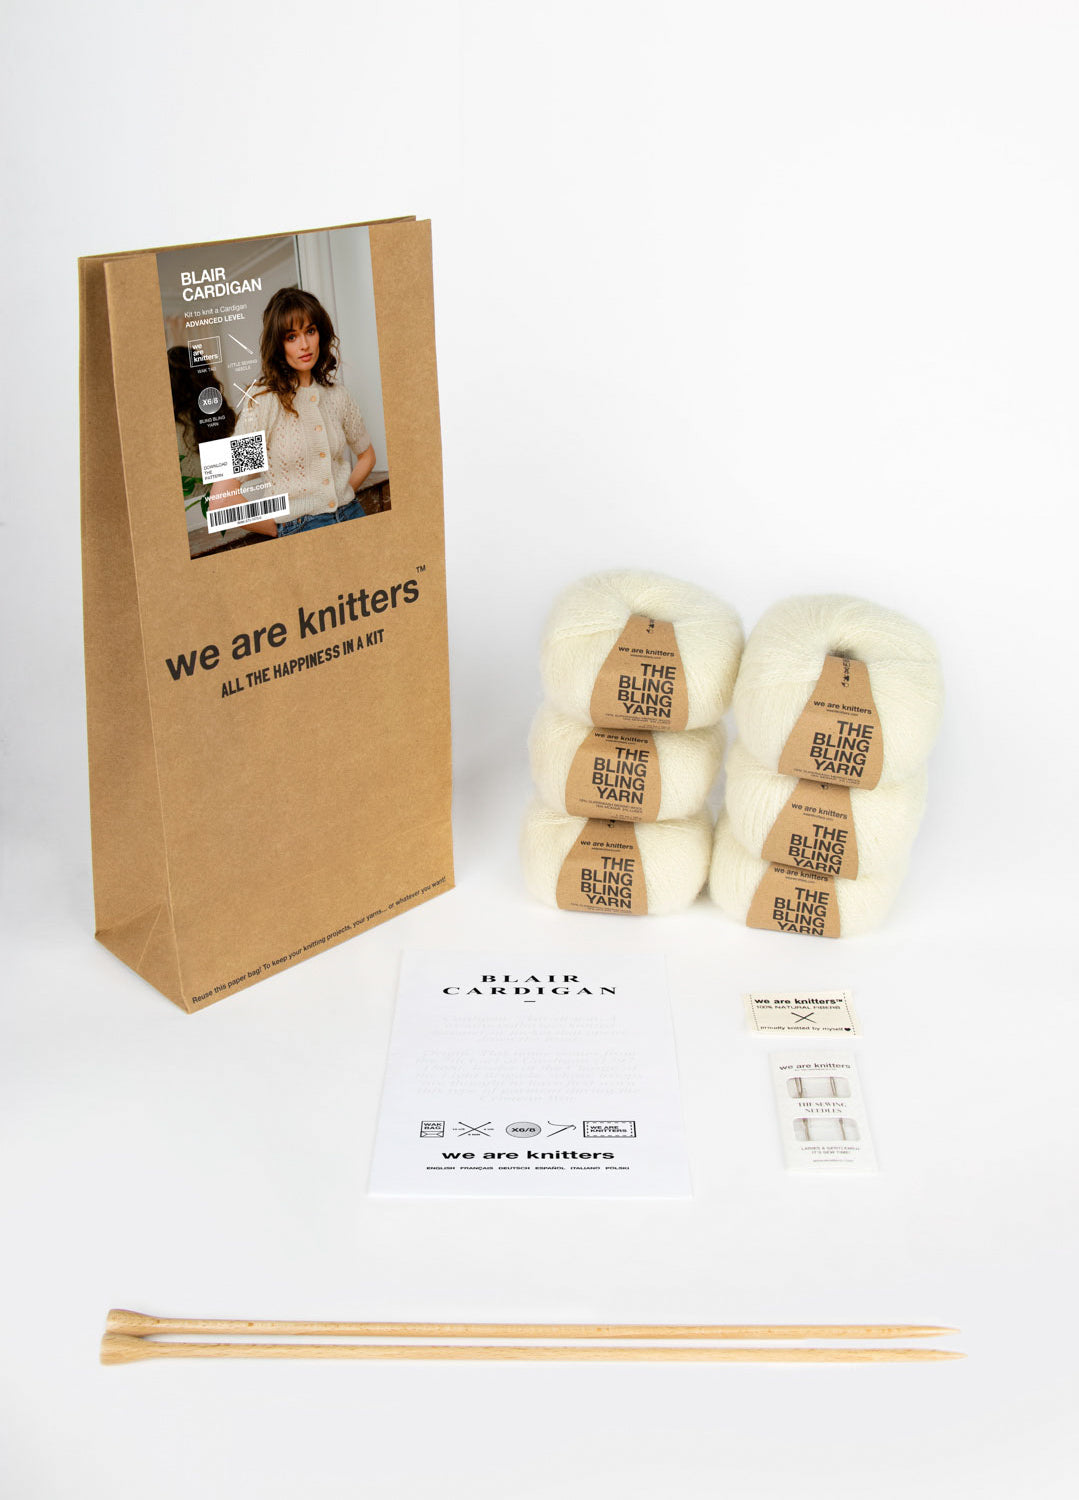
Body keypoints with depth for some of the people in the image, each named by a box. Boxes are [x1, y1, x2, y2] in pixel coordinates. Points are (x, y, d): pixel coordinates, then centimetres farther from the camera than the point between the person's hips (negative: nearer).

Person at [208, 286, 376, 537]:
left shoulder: (336, 394, 6)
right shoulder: (263, 400, -10)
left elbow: (366, 454, 24)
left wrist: (343, 495, 9)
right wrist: (281, 529, -6)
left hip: (352, 516, 5)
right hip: (300, 530, -4)